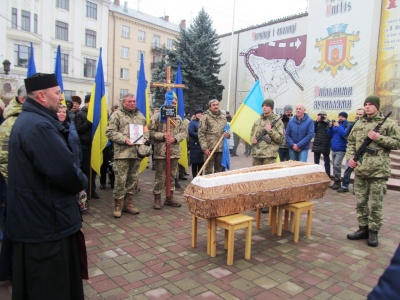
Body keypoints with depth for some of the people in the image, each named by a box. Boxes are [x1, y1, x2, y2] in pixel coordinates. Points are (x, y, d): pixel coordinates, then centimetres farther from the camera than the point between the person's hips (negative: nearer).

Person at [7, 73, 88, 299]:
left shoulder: (28, 120, 12)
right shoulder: (38, 125, -24)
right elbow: (65, 171, -31)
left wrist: (77, 180, 0)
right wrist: (82, 182, -10)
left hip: (34, 217, 11)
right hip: (45, 221, -11)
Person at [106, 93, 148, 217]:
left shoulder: (140, 116, 18)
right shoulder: (117, 115, 0)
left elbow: (146, 130, 24)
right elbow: (110, 132, -6)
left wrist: (144, 137, 2)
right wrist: (124, 139, -16)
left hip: (137, 153, 6)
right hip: (122, 153, -5)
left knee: (132, 179, 11)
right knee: (120, 180, -5)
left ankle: (128, 204, 22)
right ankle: (118, 206, 7)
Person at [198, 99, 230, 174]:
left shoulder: (223, 117, 15)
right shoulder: (205, 117, -3)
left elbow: (227, 130, 28)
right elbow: (201, 134, -7)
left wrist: (228, 134, 2)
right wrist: (204, 148, -14)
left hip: (221, 148, 5)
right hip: (209, 149, -5)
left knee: (219, 170, 13)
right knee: (209, 170, 1)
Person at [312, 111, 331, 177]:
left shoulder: (328, 123, -1)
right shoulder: (317, 123, 8)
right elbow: (313, 130, -6)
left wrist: (327, 121, -16)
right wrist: (316, 121, -13)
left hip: (325, 145, -3)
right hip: (316, 145, 4)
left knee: (327, 162, 5)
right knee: (316, 162, 11)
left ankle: (328, 176, 11)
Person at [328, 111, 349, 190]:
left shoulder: (347, 125, -8)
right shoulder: (336, 123, 10)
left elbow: (345, 135, -23)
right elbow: (330, 135, 12)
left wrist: (338, 126, -23)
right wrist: (330, 127, -5)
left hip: (341, 149, -7)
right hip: (333, 149, 7)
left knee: (337, 164, -15)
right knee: (334, 165, 12)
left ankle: (338, 182, -4)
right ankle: (335, 181, 21)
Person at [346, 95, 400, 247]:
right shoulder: (358, 124, 12)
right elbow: (350, 142, 17)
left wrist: (379, 138, -14)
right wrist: (350, 157, 2)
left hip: (378, 171, -4)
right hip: (360, 170, 4)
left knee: (375, 204, 3)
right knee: (361, 202, 12)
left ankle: (373, 232, 16)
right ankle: (363, 228, 25)